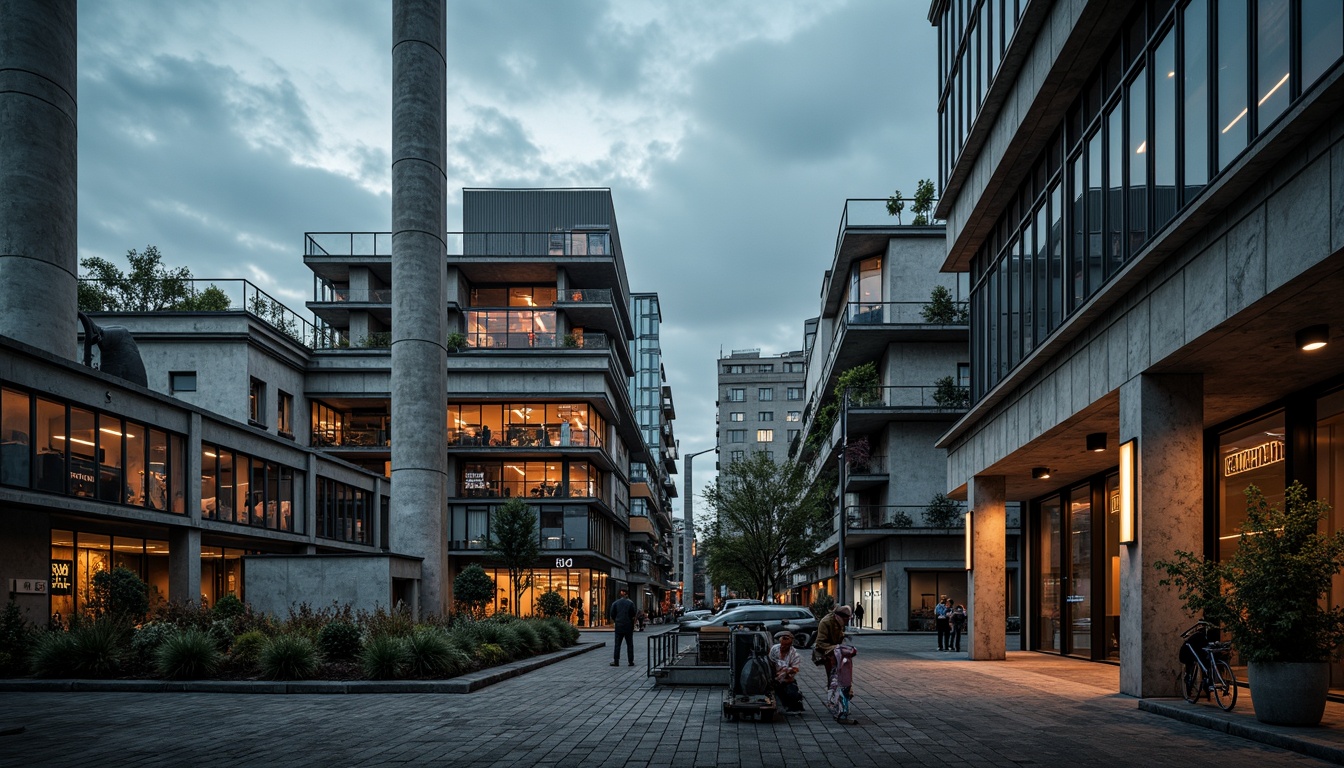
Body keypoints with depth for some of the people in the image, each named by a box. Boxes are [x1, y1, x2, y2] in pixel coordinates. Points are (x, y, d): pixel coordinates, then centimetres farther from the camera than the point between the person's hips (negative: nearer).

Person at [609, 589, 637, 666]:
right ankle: (630, 661, 6)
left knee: (617, 644, 4)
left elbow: (612, 614, 1)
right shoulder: (630, 603, -5)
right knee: (629, 644, 7)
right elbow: (633, 614, -8)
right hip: (628, 626, -1)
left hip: (619, 626, 1)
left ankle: (616, 661, 0)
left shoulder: (615, 603, 1)